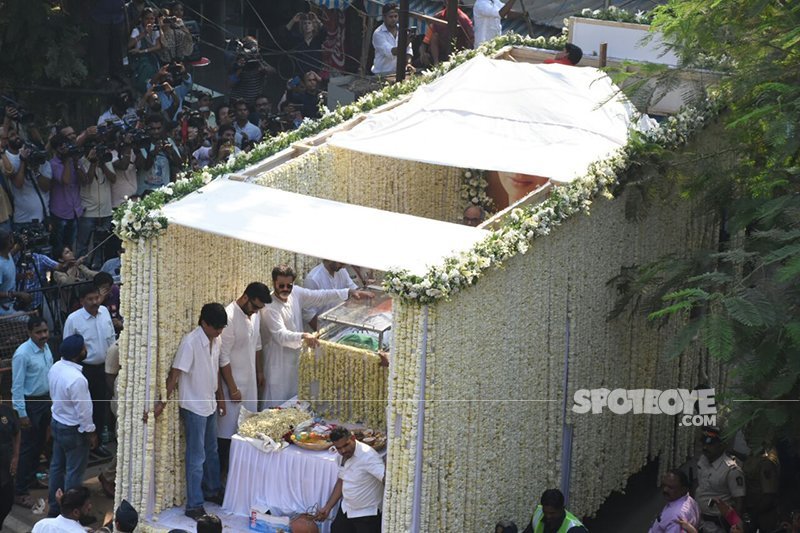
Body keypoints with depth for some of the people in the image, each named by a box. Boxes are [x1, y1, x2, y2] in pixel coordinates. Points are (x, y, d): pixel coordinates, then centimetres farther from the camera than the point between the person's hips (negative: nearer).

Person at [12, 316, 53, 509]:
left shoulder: (45, 347, 0)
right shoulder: (22, 354, -24)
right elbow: (17, 387, -21)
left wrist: (53, 398, 15)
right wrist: (22, 414, -20)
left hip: (45, 400, 8)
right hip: (30, 403, -8)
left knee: (40, 444, 20)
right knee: (28, 447, -3)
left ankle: (31, 477, 39)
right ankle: (19, 491, 4)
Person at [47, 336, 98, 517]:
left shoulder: (56, 367, -6)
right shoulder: (76, 379, -32)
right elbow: (83, 410, -24)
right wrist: (90, 432, -11)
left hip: (57, 423, 9)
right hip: (73, 430, -9)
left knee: (57, 466, 20)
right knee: (74, 472, 7)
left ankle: (54, 506, 33)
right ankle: (71, 512, 19)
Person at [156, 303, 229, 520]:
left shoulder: (216, 341, 2)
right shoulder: (191, 342, -22)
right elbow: (175, 373, -22)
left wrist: (220, 396, 20)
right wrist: (163, 402, -22)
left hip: (210, 405, 8)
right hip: (193, 407, -8)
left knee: (211, 451, 22)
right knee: (197, 457, -2)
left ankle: (213, 490, 39)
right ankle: (194, 506, 4)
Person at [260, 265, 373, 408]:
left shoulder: (296, 293, -3)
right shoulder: (269, 307, -24)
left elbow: (321, 297, 0)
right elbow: (281, 335, -33)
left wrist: (350, 292, -8)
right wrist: (303, 336, -50)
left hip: (296, 357, 7)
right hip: (279, 362, -7)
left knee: (294, 399, 18)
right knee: (276, 404, 2)